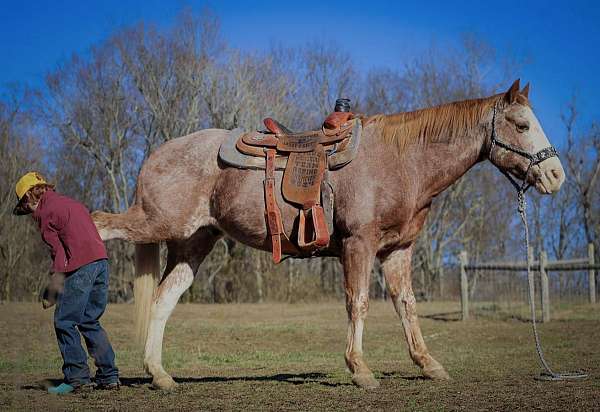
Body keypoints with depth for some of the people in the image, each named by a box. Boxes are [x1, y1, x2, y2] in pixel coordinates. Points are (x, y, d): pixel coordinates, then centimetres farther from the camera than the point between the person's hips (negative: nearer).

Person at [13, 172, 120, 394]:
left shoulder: (45, 212, 0)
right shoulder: (71, 203, 25)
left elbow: (58, 253, -6)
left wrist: (51, 292, -3)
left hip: (81, 267, -8)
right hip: (101, 260, 8)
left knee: (65, 322, -1)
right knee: (90, 322, 14)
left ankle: (77, 377, -4)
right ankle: (109, 376, 12)